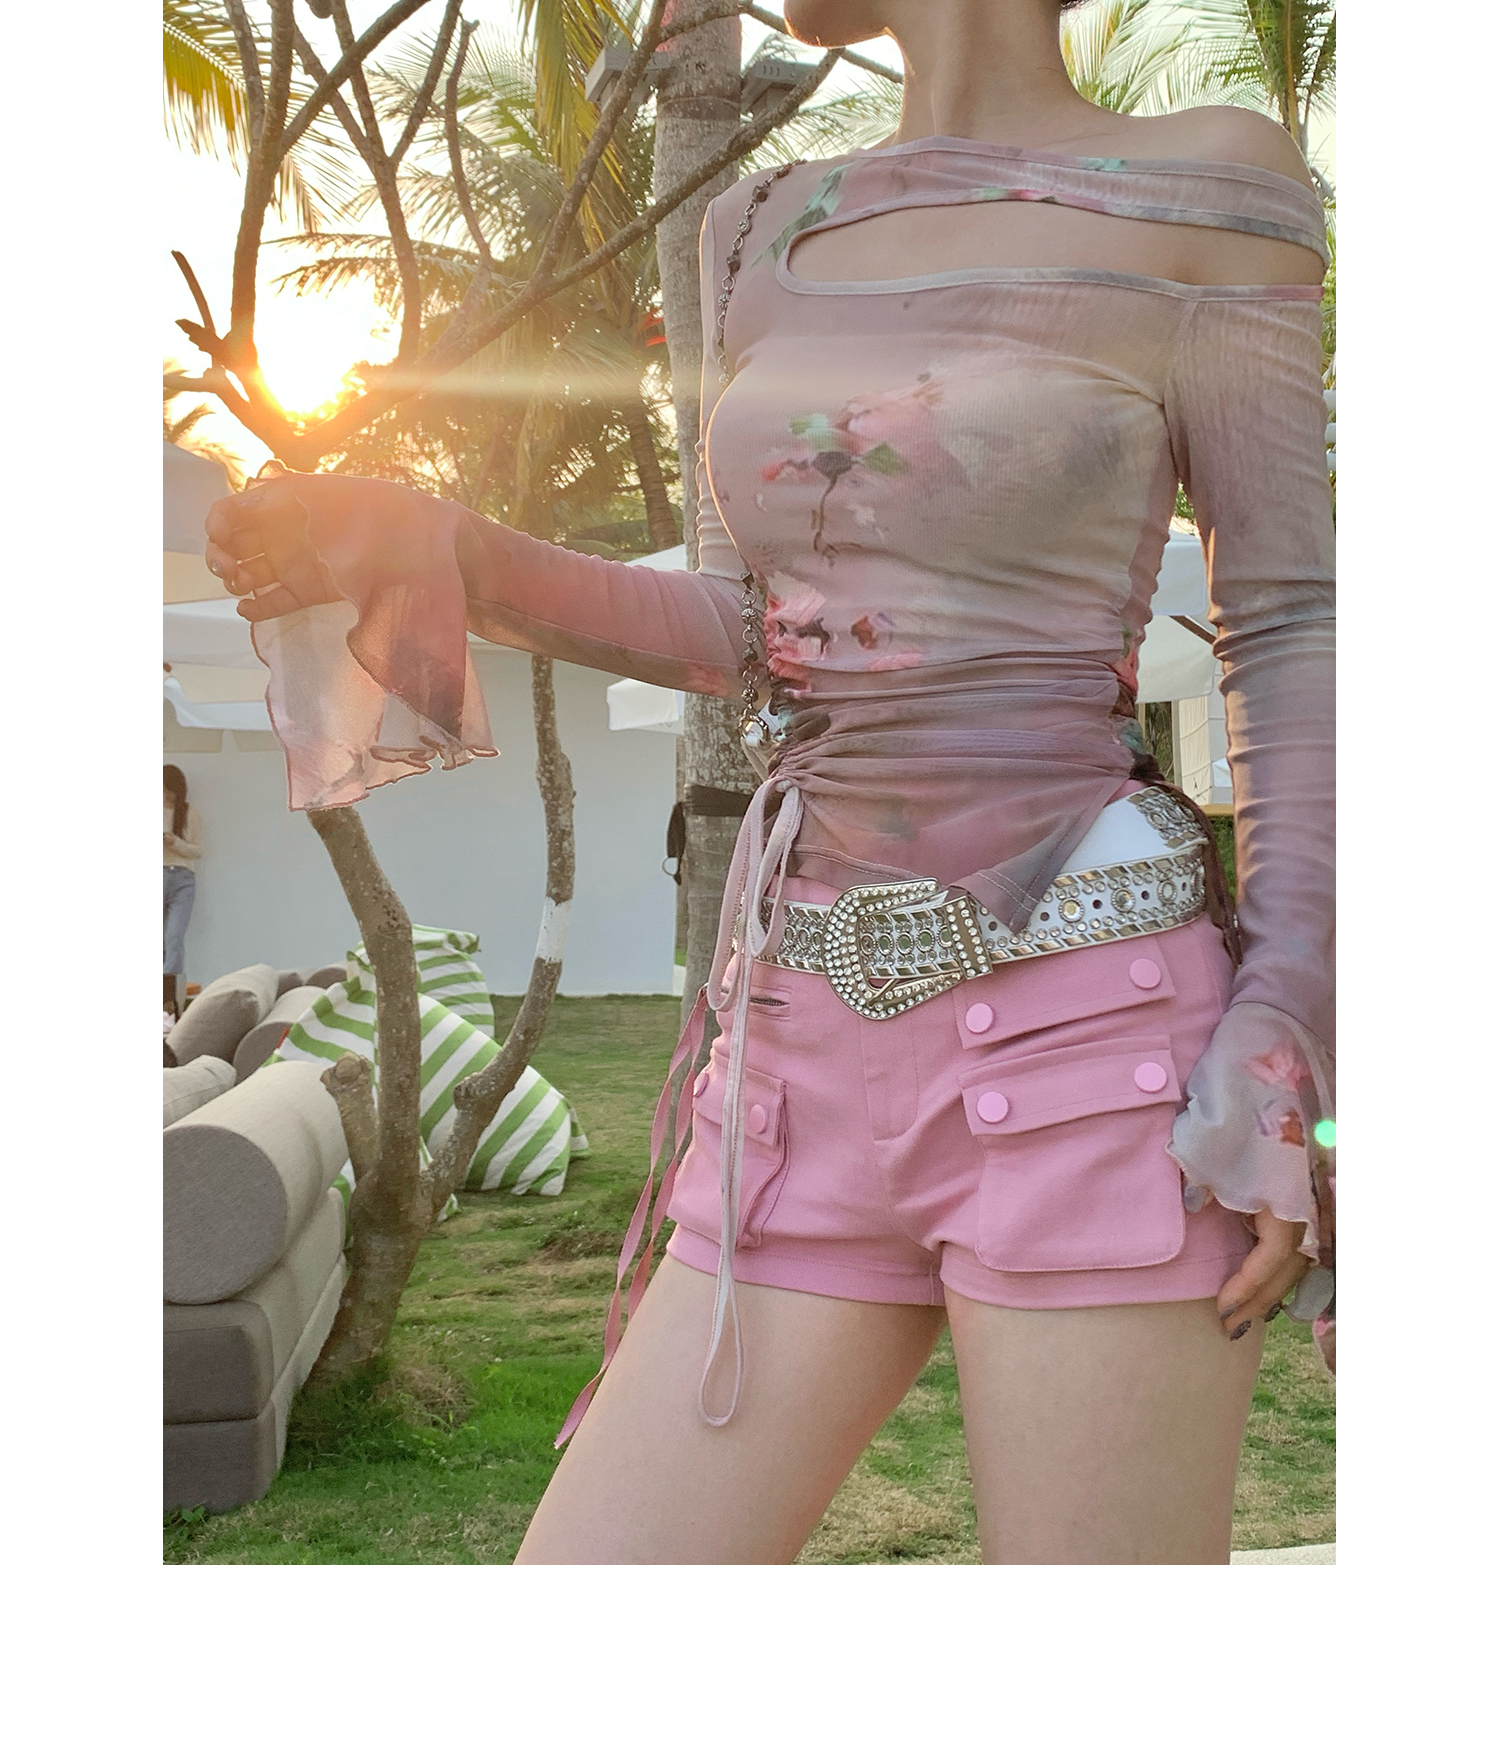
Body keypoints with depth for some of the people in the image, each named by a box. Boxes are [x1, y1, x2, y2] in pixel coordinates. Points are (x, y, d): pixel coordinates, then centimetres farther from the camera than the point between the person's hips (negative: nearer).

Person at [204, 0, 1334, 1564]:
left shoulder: (1200, 193, 1)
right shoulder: (770, 236, 16)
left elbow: (1292, 626, 0)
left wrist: (1290, 1037, -10)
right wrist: (418, 557, 7)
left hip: (1086, 1030, -5)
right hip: (815, 1059, 5)